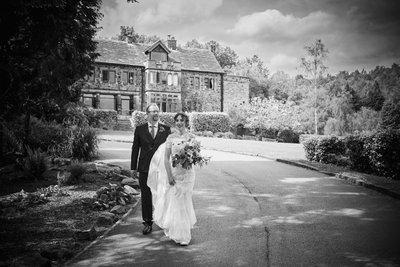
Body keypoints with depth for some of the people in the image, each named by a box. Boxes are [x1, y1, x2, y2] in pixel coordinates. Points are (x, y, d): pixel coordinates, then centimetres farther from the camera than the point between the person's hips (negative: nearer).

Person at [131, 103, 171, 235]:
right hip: (144, 169, 0)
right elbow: (135, 149, 7)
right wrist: (133, 167, 2)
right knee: (146, 197, 4)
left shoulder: (166, 129, 5)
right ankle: (148, 223, 15)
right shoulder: (139, 129, 5)